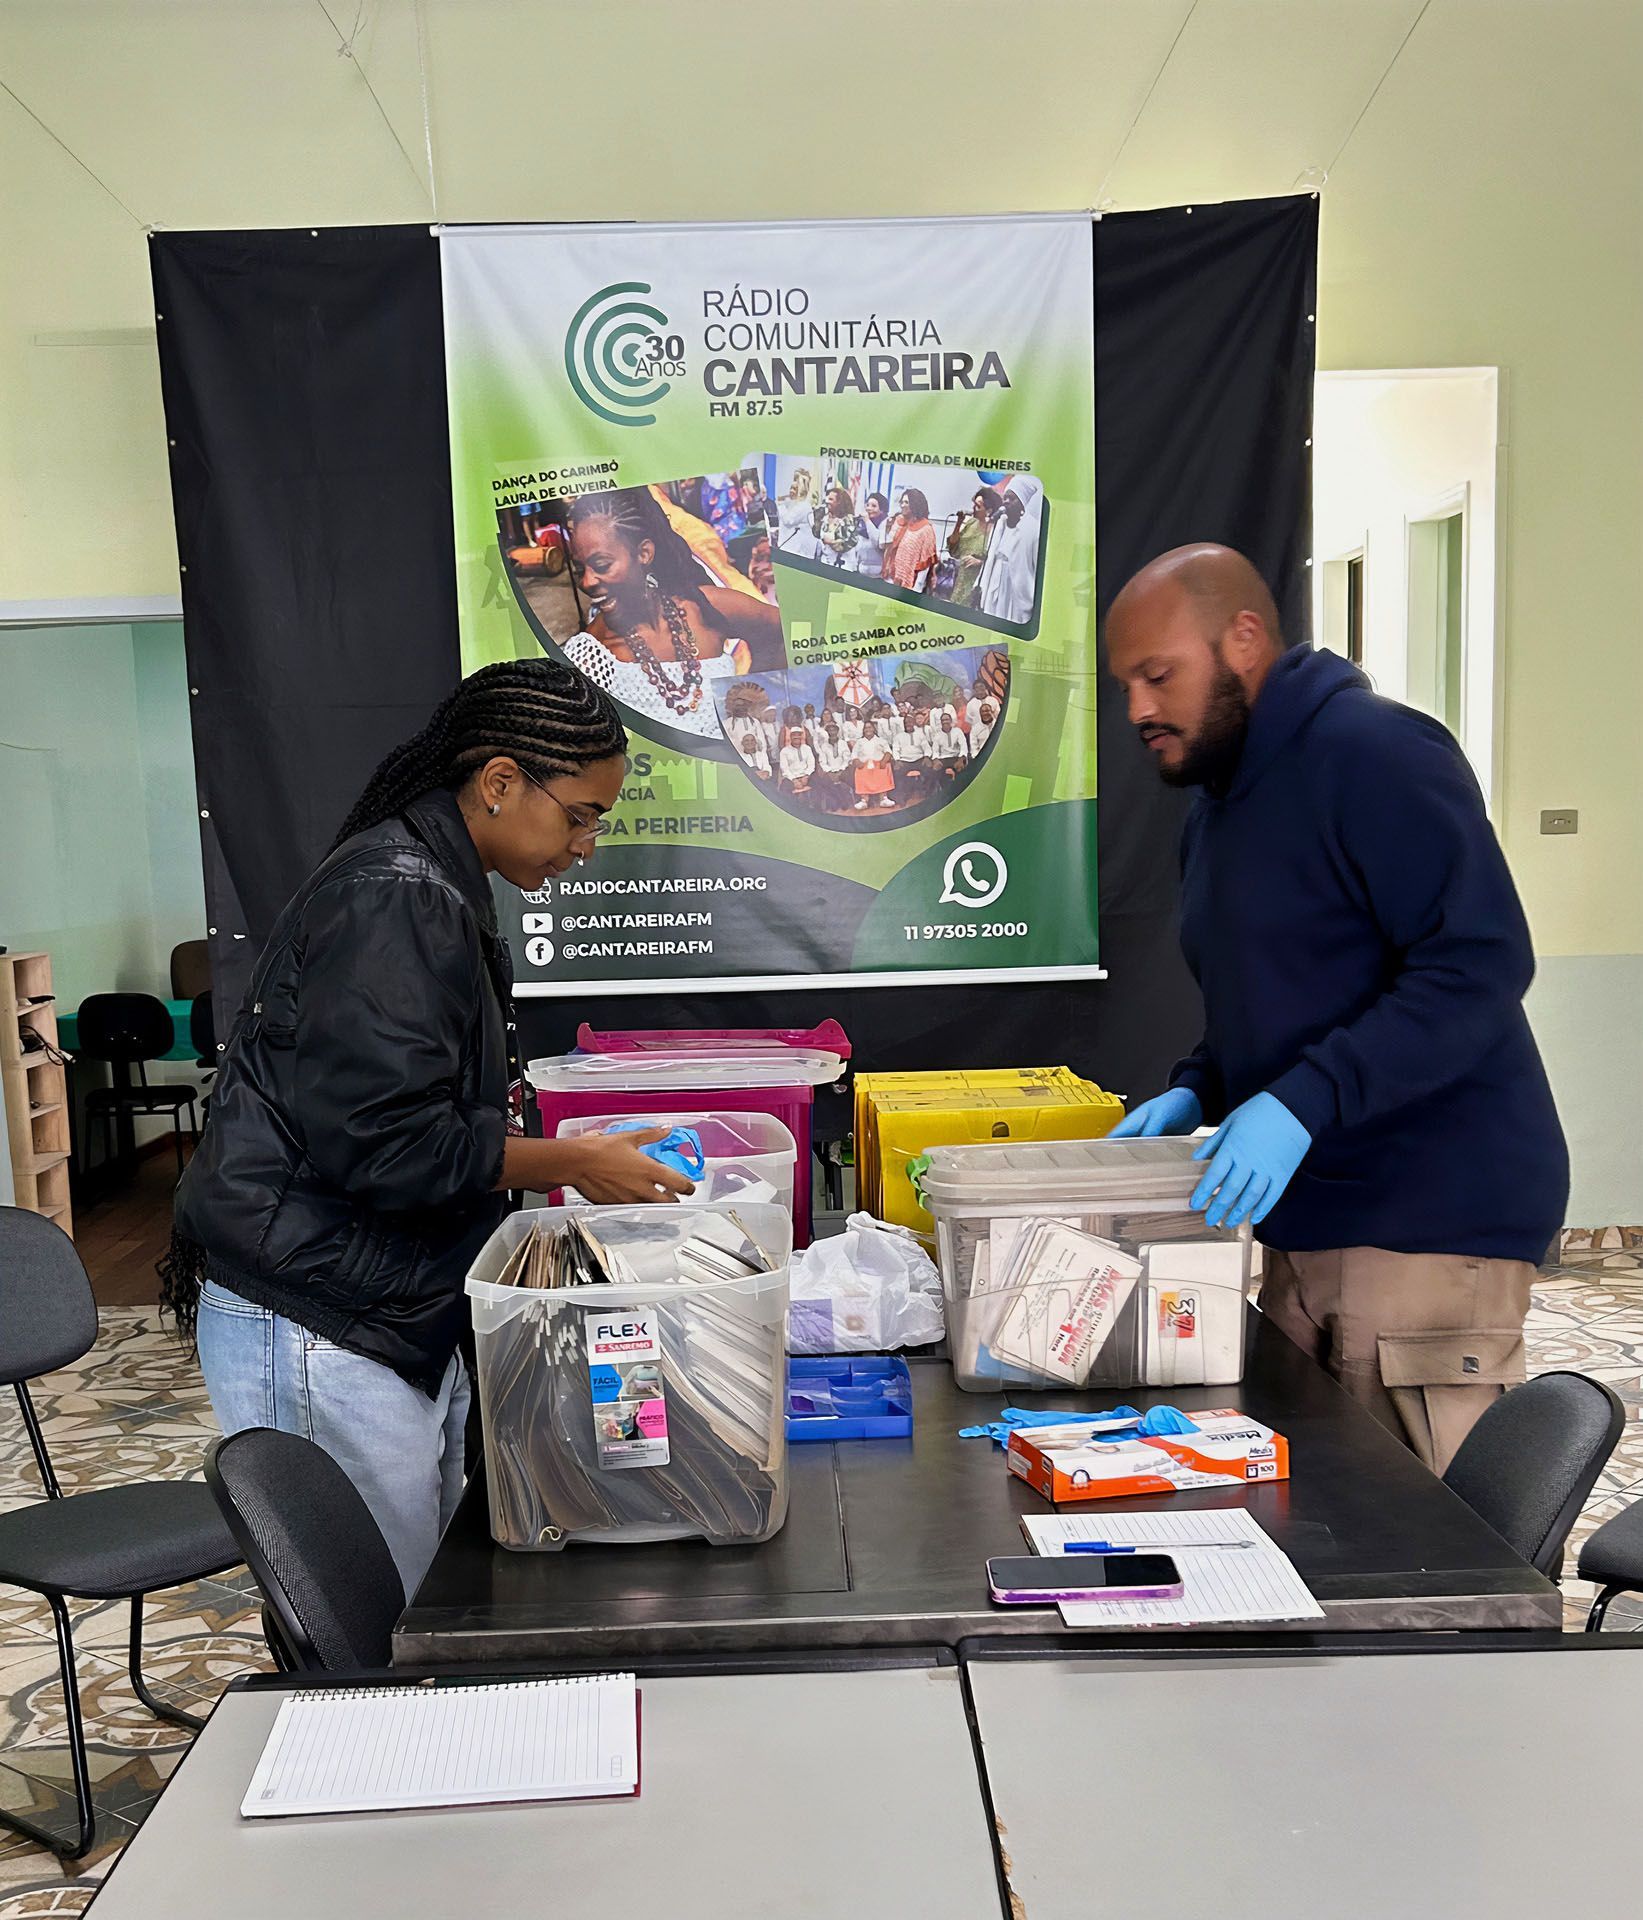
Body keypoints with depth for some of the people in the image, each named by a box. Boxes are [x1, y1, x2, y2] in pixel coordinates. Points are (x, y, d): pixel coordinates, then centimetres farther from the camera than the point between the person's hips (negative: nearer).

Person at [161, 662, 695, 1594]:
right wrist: (573, 1163, -12)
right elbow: (384, 1142, -23)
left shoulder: (438, 886, 14)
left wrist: (562, 1152, 11)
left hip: (397, 1320, 10)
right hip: (317, 1331, -10)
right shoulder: (396, 897, -19)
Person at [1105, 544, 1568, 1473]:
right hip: (1304, 1226, 9)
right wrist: (1199, 1091, 8)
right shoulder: (1220, 803, 18)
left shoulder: (1374, 752, -12)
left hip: (1429, 1227, -8)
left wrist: (1301, 1102, -27)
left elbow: (1479, 967, -21)